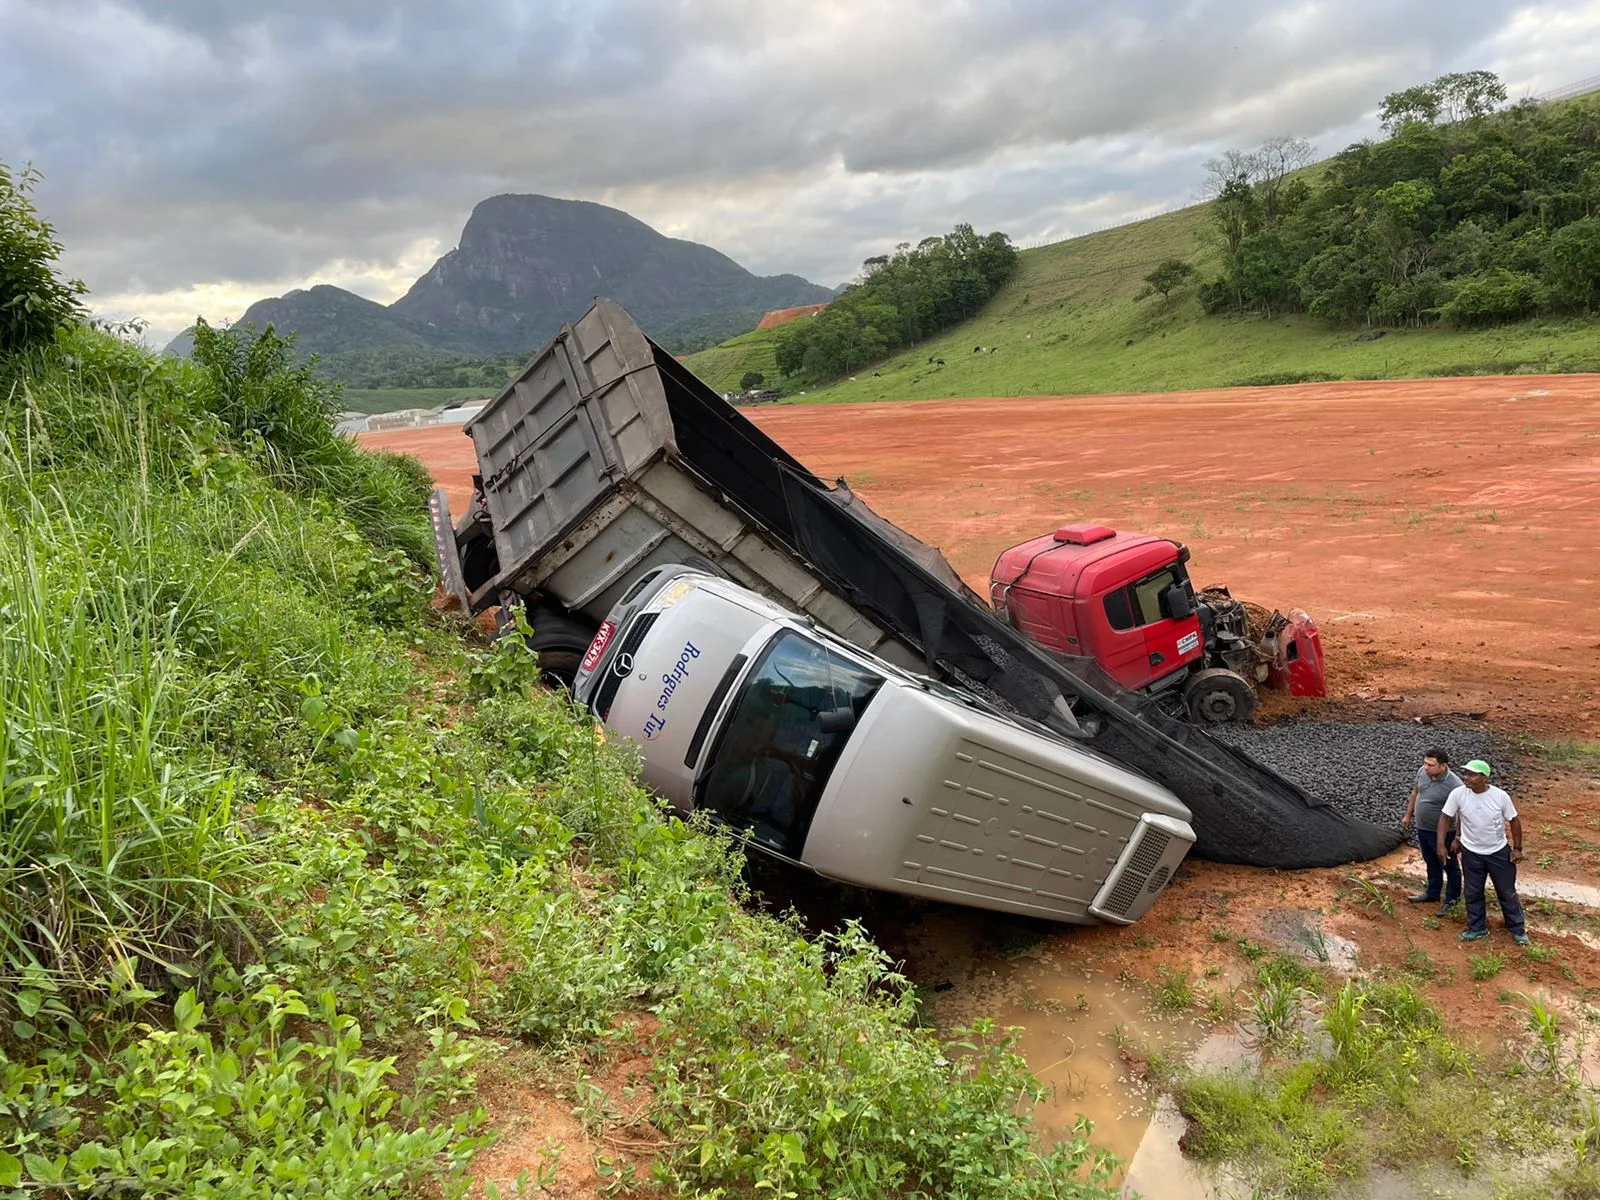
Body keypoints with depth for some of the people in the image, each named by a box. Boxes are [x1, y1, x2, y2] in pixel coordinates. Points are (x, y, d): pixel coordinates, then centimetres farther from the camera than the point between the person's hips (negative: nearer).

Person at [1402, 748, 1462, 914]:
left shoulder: (1454, 785, -30)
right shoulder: (1422, 771, -10)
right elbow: (1415, 792, 9)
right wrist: (1408, 815, 16)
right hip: (1422, 829, 7)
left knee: (1450, 866, 15)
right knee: (1431, 863, 25)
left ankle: (1451, 900, 32)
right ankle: (1432, 893, 44)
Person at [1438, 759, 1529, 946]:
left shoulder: (1500, 796, -18)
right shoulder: (1458, 794, -17)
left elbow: (1514, 820, -5)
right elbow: (1445, 817, -7)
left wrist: (1517, 848, -2)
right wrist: (1441, 844, -11)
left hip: (1499, 852, -1)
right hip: (1471, 853, 1)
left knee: (1507, 892, 14)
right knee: (1472, 893, 14)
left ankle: (1518, 929, 32)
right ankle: (1477, 928, 32)